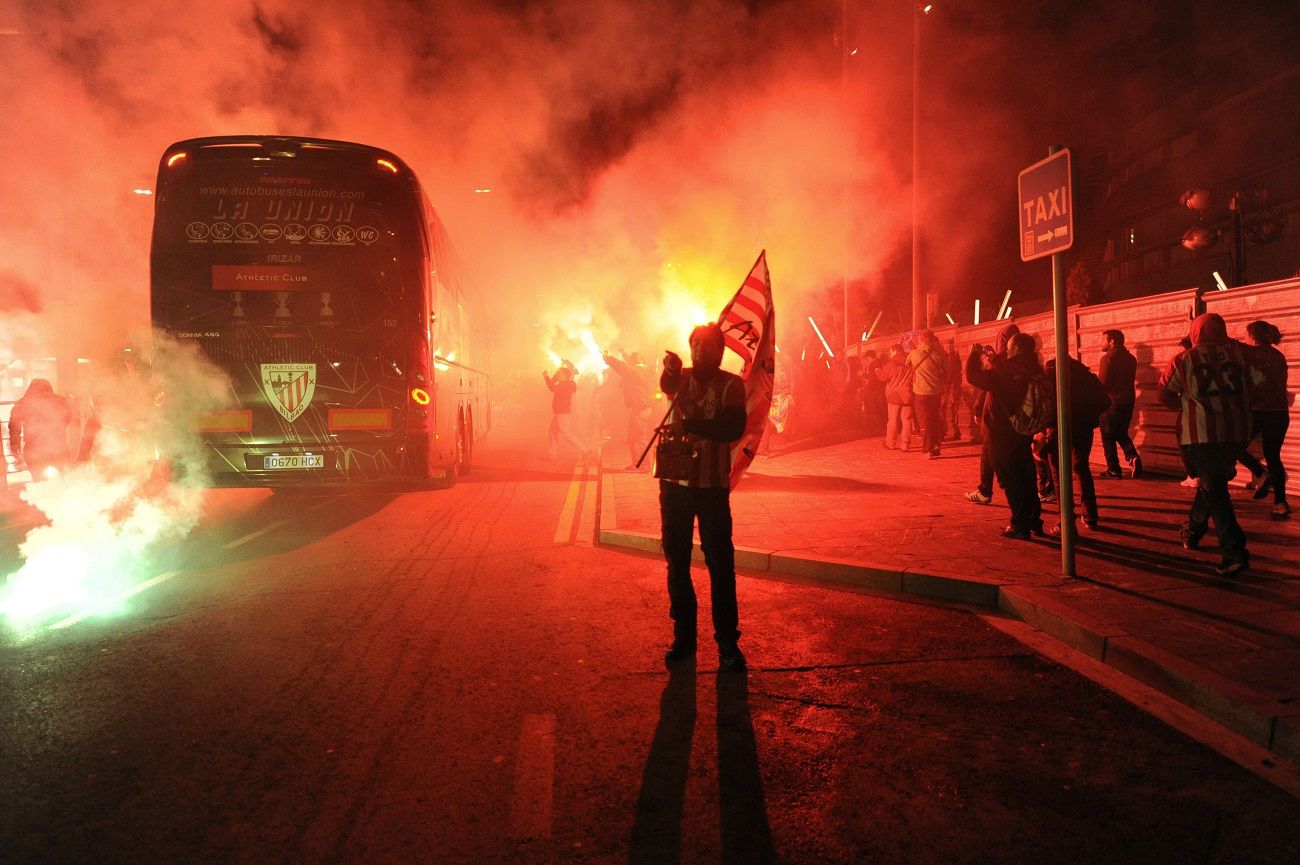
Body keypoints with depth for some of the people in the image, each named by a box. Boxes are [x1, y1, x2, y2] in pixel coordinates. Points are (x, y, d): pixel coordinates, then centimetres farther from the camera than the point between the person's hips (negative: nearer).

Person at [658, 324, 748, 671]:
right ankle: (683, 636, 21)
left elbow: (734, 428, -15)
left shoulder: (731, 385, 0)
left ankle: (728, 641, 6)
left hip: (713, 485, -3)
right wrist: (670, 369, -37)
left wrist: (688, 426, -24)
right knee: (676, 563, 9)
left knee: (720, 564, -2)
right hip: (675, 482, 3)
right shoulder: (681, 378, 9)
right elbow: (667, 386, -15)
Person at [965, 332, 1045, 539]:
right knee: (1025, 478, 18)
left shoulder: (1005, 370, -20)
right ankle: (1034, 521, 26)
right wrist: (993, 360, 19)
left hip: (1002, 433, -7)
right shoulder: (1035, 369, 4)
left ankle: (1020, 526, 3)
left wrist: (975, 354, -5)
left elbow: (974, 377, -19)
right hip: (1025, 432, 7)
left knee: (1010, 480, 0)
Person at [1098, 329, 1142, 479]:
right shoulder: (1130, 358, 10)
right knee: (1122, 434, 19)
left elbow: (1102, 383, -19)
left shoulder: (1108, 358, -14)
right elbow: (1131, 380, 17)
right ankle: (1133, 457, -3)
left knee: (1108, 437, 3)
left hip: (1111, 402, -7)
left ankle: (1113, 470, 5)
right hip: (1128, 401, 7)